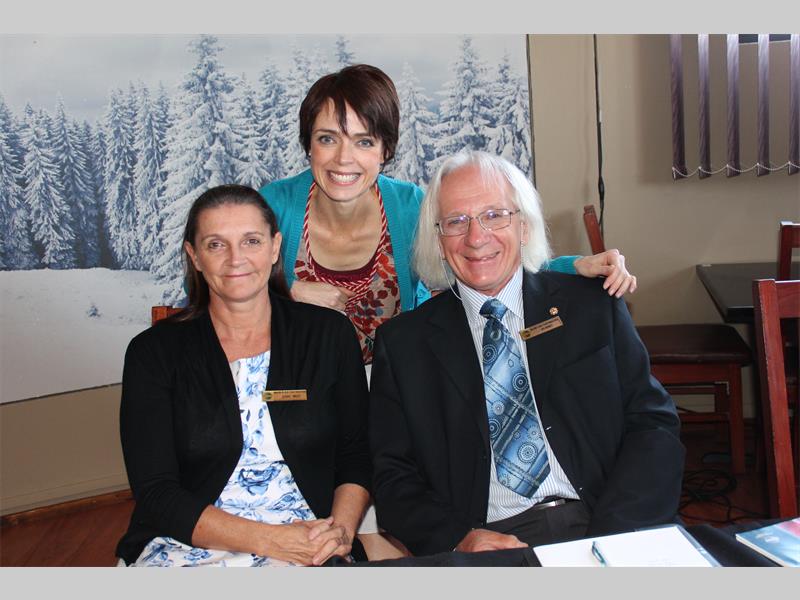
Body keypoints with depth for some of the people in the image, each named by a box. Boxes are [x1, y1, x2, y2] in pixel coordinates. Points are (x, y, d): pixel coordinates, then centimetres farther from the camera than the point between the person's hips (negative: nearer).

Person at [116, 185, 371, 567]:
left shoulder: (328, 334, 6)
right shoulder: (153, 353, 2)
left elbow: (356, 458, 10)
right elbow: (156, 495, -4)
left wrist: (341, 528, -11)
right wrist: (272, 539, -15)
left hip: (311, 551, 0)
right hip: (188, 549, 1)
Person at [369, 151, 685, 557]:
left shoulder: (593, 306, 10)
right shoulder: (402, 342, 8)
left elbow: (655, 425, 4)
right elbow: (393, 477, 5)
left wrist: (609, 537, -12)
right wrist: (461, 539, -14)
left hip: (602, 532, 0)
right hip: (486, 549, 0)